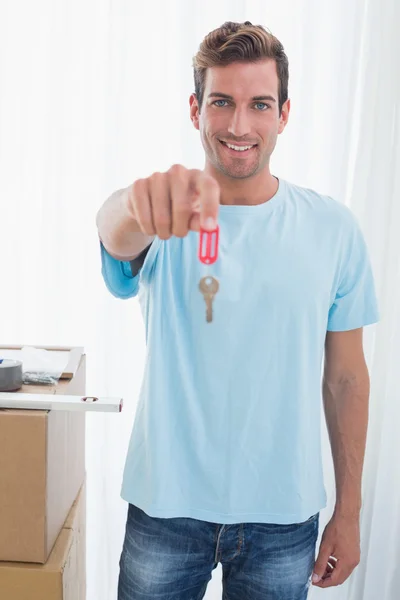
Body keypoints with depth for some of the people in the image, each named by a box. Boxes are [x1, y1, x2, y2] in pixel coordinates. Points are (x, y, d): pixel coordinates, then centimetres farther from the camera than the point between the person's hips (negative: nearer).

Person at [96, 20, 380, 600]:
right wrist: (141, 205, -57)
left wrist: (349, 510, 3)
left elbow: (345, 376, 0)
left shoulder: (333, 227, -4)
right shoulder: (166, 220, -8)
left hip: (284, 516, 1)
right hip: (166, 507, 0)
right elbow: (115, 229, -33)